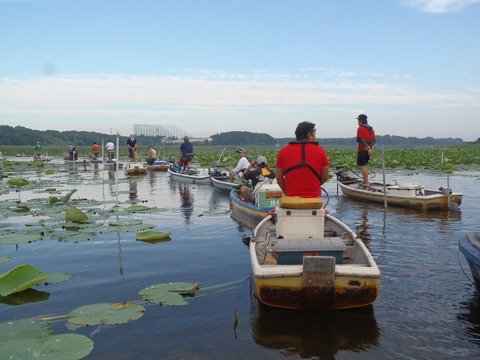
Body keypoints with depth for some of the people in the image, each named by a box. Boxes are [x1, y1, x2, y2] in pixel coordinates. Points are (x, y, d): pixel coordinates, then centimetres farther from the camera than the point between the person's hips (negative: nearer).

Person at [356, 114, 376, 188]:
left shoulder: (360, 128, -9)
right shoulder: (371, 129, 16)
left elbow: (361, 140, -19)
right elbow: (374, 140, 9)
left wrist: (368, 148, -22)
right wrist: (370, 147, -5)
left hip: (362, 150, -8)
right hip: (368, 151, 8)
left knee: (363, 166, -7)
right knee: (365, 166, 19)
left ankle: (366, 183, -10)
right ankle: (365, 182, 24)